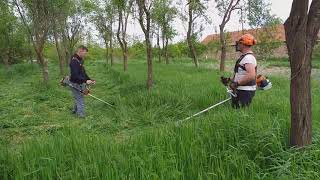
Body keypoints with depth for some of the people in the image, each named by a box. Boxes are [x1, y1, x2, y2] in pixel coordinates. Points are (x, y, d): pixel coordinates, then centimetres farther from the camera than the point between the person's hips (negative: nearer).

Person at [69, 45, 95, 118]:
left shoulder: (80, 60, 10)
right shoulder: (74, 61, -21)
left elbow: (83, 72, 15)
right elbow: (75, 75, -29)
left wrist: (90, 80, 5)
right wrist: (85, 81, -31)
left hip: (80, 84, 9)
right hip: (75, 84, -9)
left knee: (79, 98, 20)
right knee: (80, 100, -3)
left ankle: (75, 110, 37)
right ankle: (81, 115, 4)